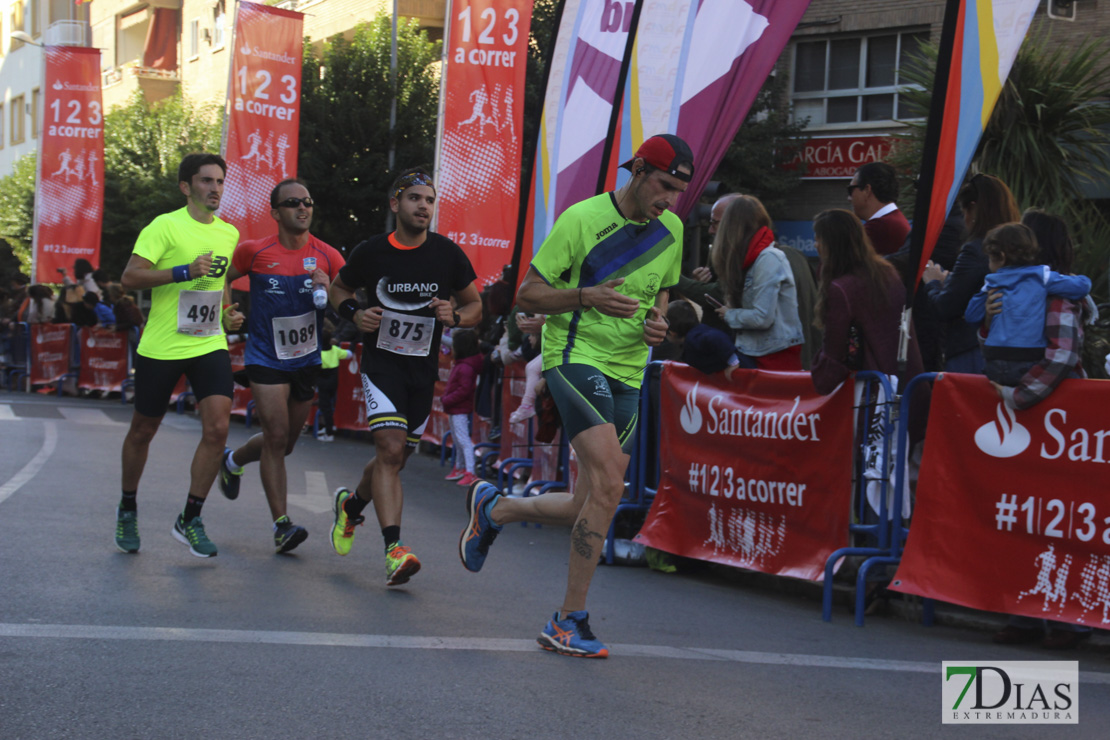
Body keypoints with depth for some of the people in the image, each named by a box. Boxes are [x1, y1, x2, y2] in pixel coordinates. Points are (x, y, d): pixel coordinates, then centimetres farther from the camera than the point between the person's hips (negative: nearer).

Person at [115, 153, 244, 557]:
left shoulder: (229, 233, 10)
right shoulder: (165, 226, -10)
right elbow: (129, 277, -17)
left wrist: (227, 312, 11)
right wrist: (185, 271, -26)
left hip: (210, 346, 4)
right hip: (161, 347, -4)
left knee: (217, 428, -13)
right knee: (143, 431, 10)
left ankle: (190, 520, 1)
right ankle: (127, 510, 33)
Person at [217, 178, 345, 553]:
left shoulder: (328, 257, -3)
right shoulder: (254, 252, -7)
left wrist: (329, 291, -23)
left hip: (307, 360, 3)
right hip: (265, 358, -3)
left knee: (285, 442, 14)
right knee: (277, 438, -13)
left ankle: (233, 462, 44)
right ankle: (281, 525, -6)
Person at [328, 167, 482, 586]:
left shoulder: (448, 254, -1)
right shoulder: (371, 252, -4)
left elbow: (476, 306, 9)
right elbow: (339, 289, 14)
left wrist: (454, 316, -13)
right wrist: (354, 313, -7)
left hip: (424, 369, 3)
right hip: (381, 361, -3)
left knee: (396, 459, 12)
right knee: (391, 449, -21)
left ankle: (352, 504, 43)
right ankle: (393, 549, -25)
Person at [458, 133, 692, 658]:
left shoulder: (671, 230, 8)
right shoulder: (582, 218, -10)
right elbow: (527, 295, -6)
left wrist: (656, 323, 0)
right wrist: (588, 297, -23)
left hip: (627, 372, 7)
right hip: (574, 355, -7)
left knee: (590, 508, 4)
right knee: (608, 483, -25)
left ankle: (493, 509, 34)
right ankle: (570, 621, -15)